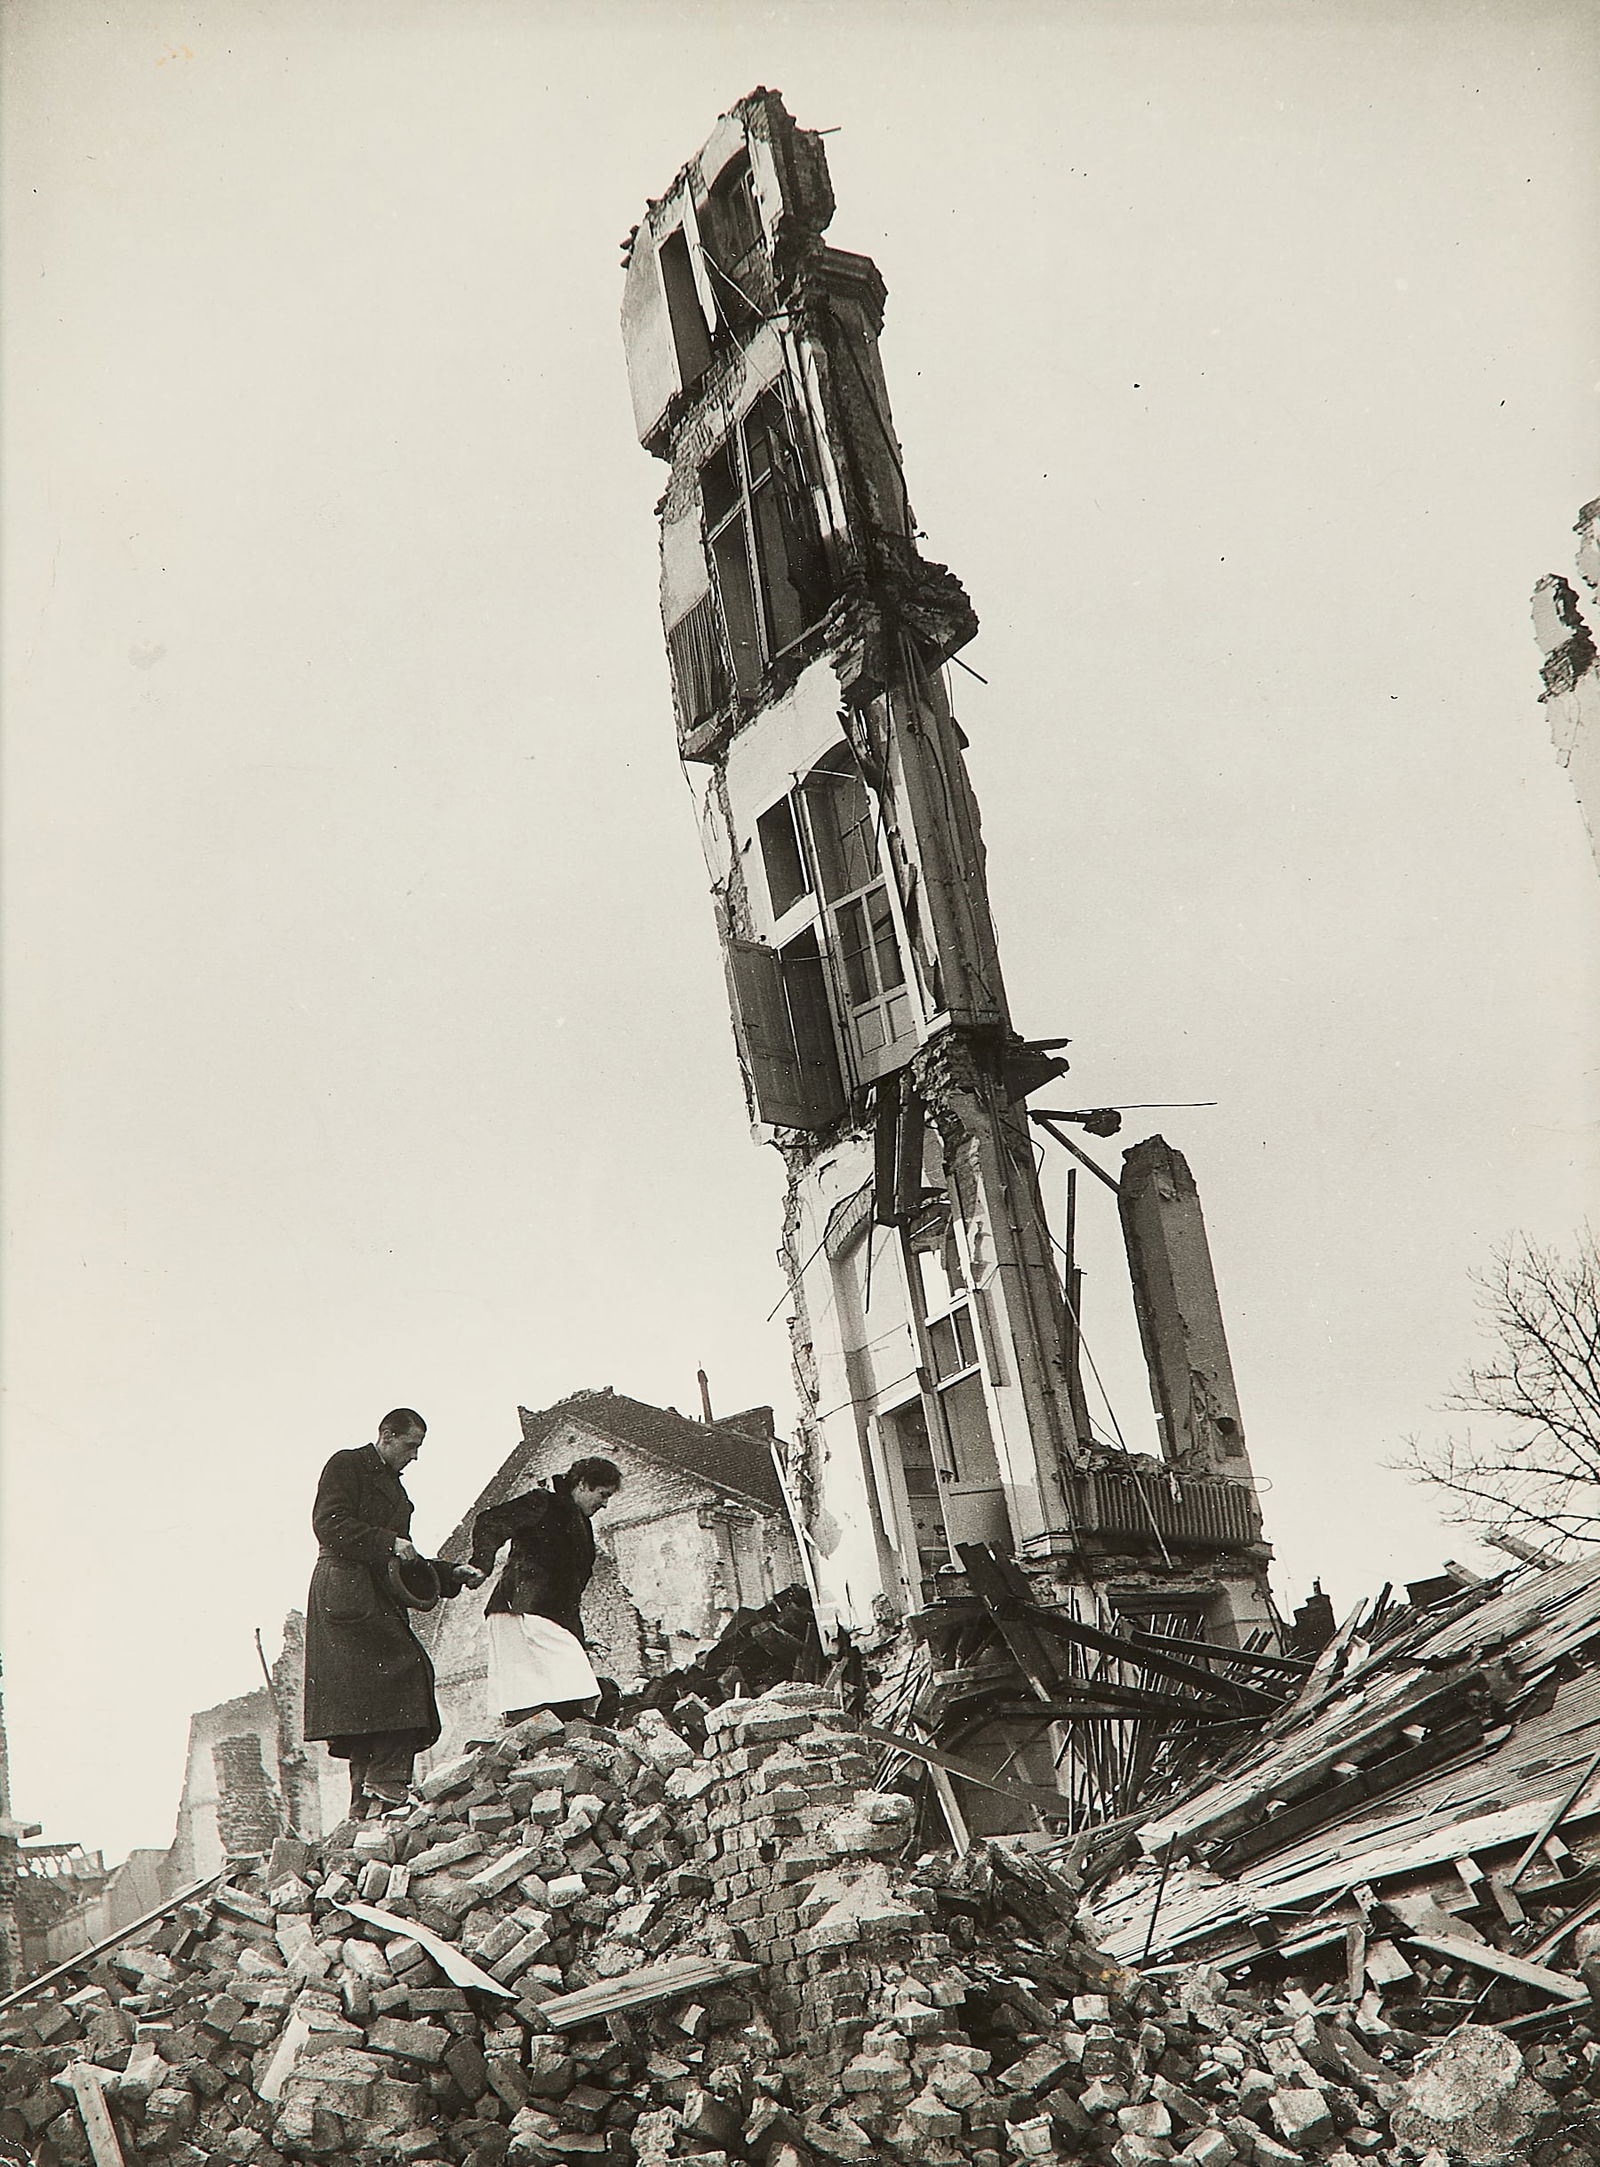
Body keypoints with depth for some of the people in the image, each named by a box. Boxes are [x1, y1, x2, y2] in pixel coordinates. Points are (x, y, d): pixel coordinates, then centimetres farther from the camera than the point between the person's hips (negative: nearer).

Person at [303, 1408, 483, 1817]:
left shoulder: (393, 1486, 29)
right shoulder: (346, 1465, 3)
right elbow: (330, 1523, -12)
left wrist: (453, 1574, 16)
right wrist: (388, 1543, -17)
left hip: (380, 1597, 9)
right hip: (347, 1593, -9)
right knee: (405, 1667, -20)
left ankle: (364, 1804, -1)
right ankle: (386, 1784, -21)